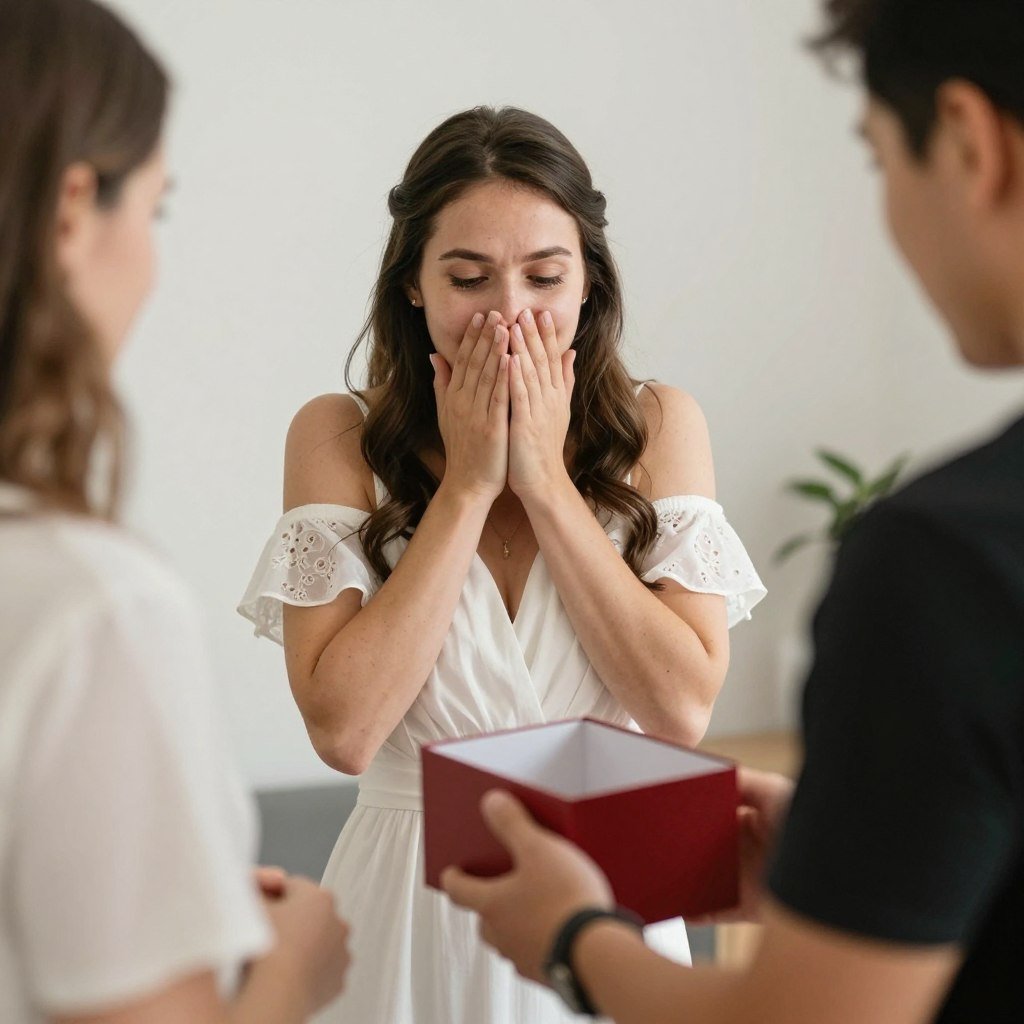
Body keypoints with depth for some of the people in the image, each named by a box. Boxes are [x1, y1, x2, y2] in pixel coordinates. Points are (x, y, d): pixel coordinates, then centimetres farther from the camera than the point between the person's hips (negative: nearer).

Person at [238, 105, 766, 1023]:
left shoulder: (658, 426, -4)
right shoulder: (338, 436, -7)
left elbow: (683, 710, -13)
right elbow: (343, 729, -16)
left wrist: (546, 479, -15)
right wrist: (468, 485, -16)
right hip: (413, 905, -1)